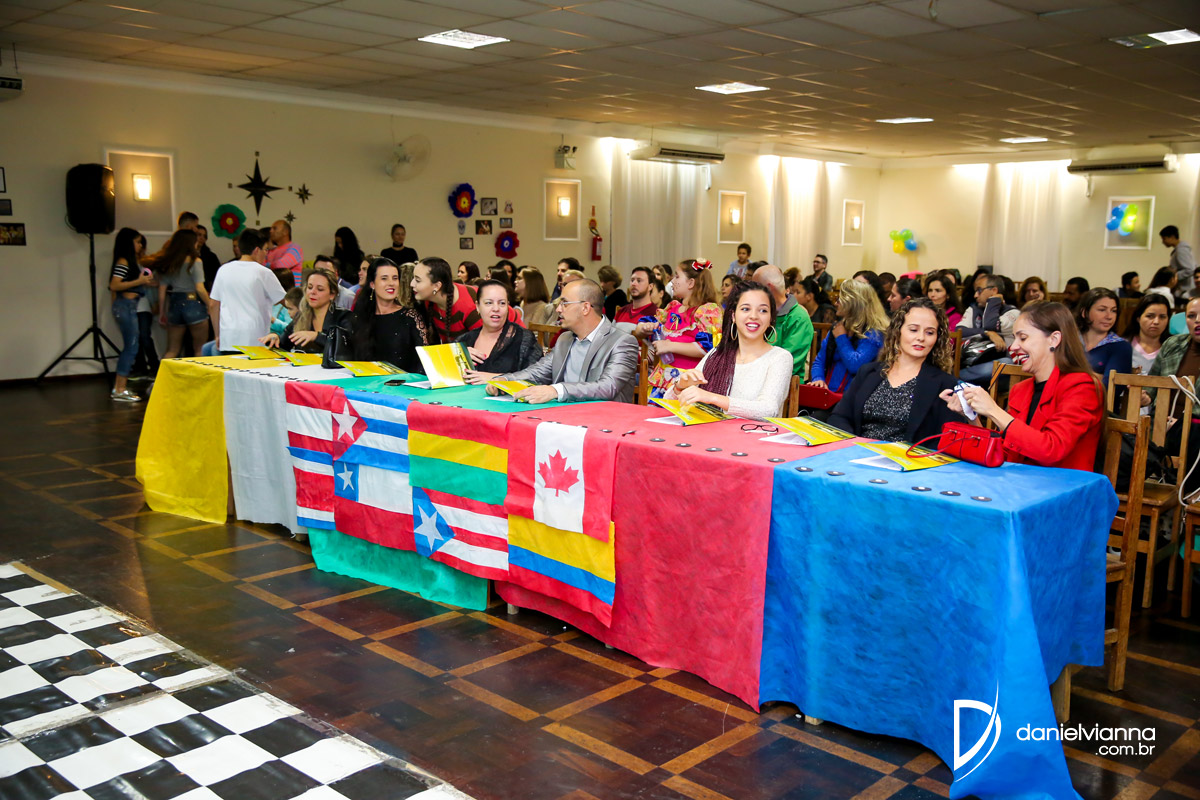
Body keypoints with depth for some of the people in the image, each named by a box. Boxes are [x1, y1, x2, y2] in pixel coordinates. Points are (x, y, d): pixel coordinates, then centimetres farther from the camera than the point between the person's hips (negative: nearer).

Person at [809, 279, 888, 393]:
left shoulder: (873, 333, -5)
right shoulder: (838, 328, 17)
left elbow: (855, 365, -17)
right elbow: (819, 361, 17)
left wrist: (841, 337, -5)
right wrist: (818, 379, -4)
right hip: (826, 392, 6)